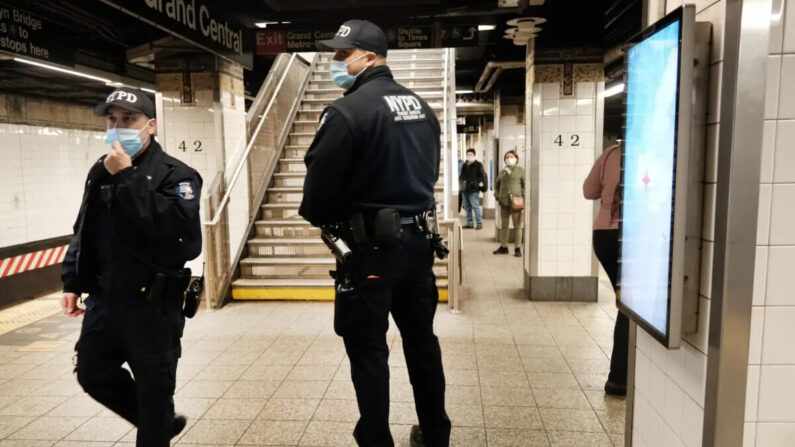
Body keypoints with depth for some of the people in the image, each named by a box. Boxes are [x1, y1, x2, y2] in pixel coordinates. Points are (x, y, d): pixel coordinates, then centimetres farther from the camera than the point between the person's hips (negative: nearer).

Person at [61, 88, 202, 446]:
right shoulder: (100, 171, 8)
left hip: (153, 304, -7)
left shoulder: (175, 174, -13)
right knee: (93, 374, 20)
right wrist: (73, 283, 12)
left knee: (153, 388, 5)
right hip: (104, 299, 7)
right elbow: (84, 232, 16)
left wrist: (127, 178, -26)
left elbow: (174, 225, -30)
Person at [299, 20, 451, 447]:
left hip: (370, 246, -7)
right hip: (416, 238, 8)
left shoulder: (347, 111, -15)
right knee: (421, 338, 18)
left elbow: (320, 181, -13)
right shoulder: (422, 108, 9)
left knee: (367, 348, 6)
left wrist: (316, 215, 7)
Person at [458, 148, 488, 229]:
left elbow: (483, 175, -9)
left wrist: (483, 185, -17)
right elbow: (461, 176, 24)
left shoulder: (478, 165, -3)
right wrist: (461, 182, 11)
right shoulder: (464, 165, 16)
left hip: (473, 190, -7)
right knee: (467, 207, 11)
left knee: (475, 207, -8)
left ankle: (479, 224, -3)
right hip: (465, 190, 7)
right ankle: (469, 223, 19)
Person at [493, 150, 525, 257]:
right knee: (504, 225, 11)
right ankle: (503, 247, 20)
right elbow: (497, 184, 25)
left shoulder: (520, 170, 0)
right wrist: (497, 195, 13)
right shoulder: (502, 171, 15)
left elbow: (525, 185, -3)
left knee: (517, 226, -1)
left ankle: (517, 248, 6)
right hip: (503, 202, 5)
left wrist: (522, 196, -12)